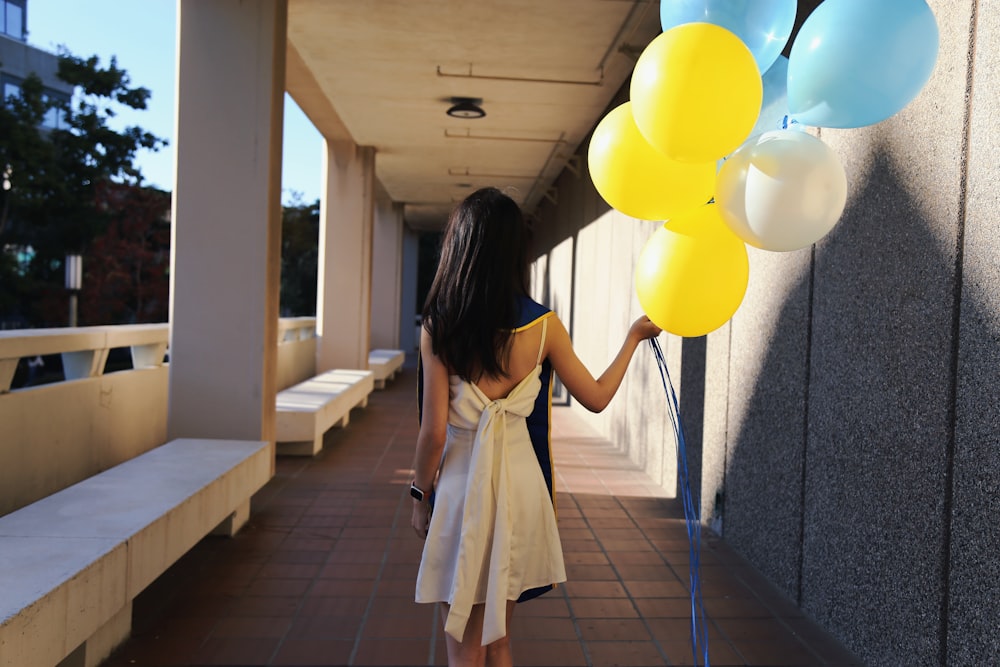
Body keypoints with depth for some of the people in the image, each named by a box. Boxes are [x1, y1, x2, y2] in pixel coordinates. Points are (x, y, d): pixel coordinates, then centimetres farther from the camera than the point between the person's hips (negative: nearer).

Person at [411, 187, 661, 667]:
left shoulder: (438, 328, -12)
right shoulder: (543, 326, -7)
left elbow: (434, 431, -12)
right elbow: (596, 398, 4)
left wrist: (421, 496, 4)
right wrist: (633, 337, 17)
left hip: (462, 486, -3)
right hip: (519, 485, 3)